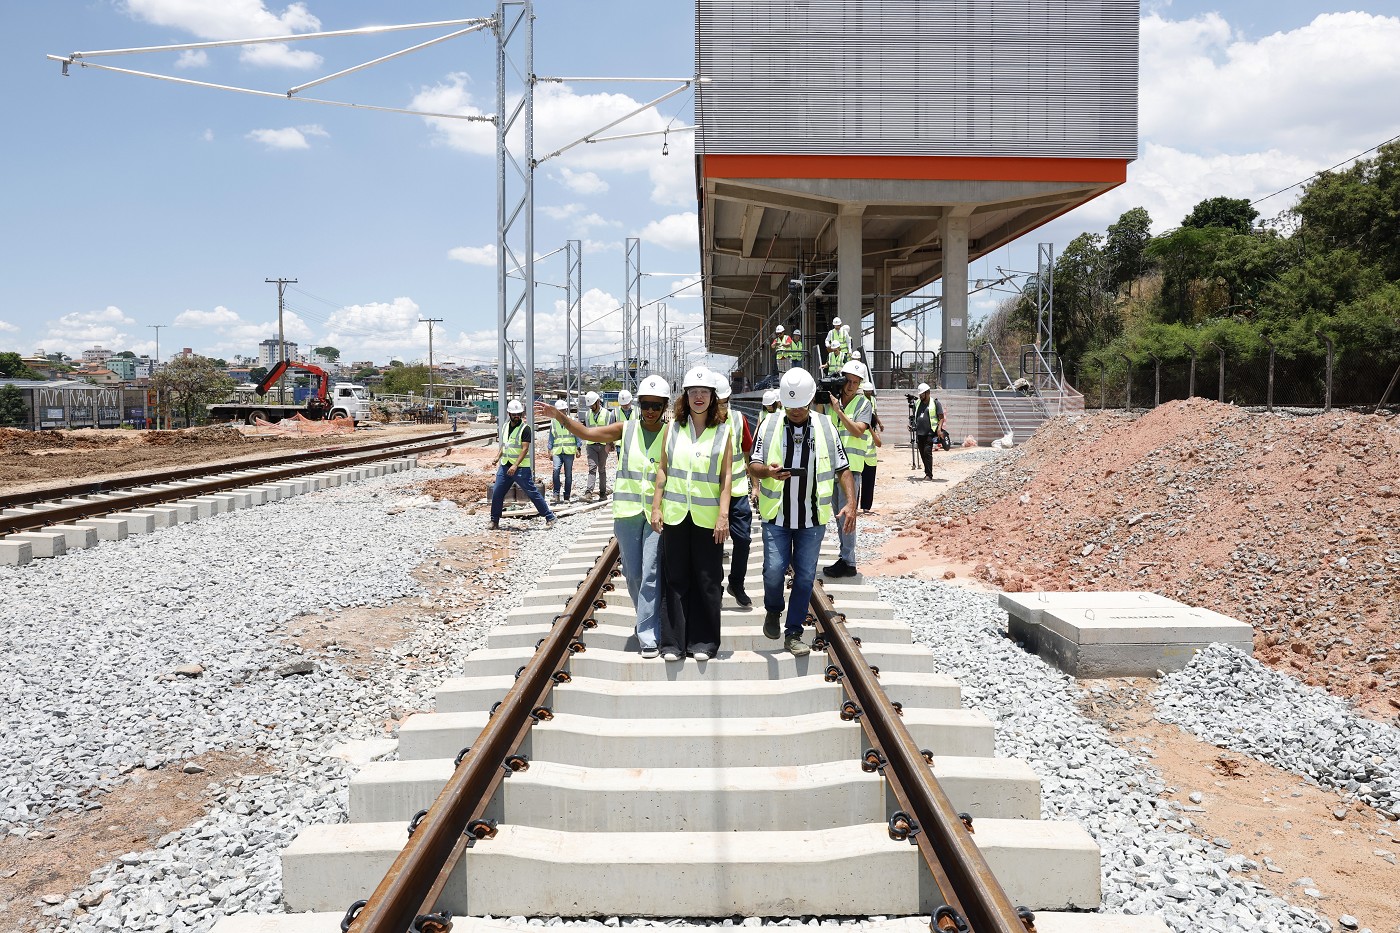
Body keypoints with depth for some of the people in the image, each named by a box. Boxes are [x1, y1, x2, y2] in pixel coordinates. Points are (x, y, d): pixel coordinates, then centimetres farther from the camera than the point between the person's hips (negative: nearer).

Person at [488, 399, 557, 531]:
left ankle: (549, 518, 3)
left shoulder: (525, 428, -9)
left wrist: (515, 466, -25)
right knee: (496, 493, 5)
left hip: (521, 467, -6)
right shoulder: (506, 426, 12)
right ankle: (494, 521, 18)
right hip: (505, 466, 6)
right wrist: (497, 457, 10)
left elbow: (525, 449, -17)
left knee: (533, 492, -5)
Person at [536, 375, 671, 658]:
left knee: (651, 573, -7)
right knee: (632, 573, 12)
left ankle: (650, 636, -2)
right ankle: (648, 621, 34)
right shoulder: (626, 429, 5)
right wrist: (560, 417, -12)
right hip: (627, 512, 3)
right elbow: (586, 433, 0)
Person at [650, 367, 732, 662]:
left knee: (707, 580, 3)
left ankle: (703, 641, 14)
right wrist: (656, 507, 2)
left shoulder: (722, 431, 1)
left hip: (708, 517, -1)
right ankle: (674, 641, 14)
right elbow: (662, 469, 7)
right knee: (676, 579, 6)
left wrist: (723, 514, -9)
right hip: (675, 514, 1)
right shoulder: (673, 427, 5)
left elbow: (727, 475, -2)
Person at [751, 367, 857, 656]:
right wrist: (767, 471, -21)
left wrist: (851, 503, -8)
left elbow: (843, 469, 6)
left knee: (805, 576, 3)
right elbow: (753, 465, 2)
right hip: (776, 516, -1)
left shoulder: (825, 428, 3)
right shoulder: (769, 425, 1)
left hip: (813, 518, 1)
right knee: (774, 570, -9)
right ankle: (773, 611, 23)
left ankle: (793, 633, 16)